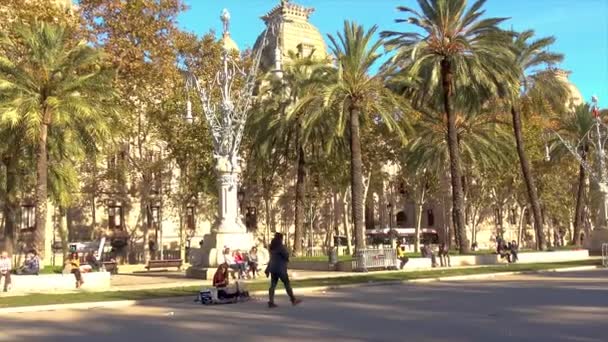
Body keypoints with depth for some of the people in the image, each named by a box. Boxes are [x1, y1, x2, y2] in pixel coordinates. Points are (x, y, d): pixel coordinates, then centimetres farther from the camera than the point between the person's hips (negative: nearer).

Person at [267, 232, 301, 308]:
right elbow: (286, 255, -16)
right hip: (280, 269, -8)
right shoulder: (280, 246, -14)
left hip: (272, 269, 8)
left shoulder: (272, 247, 12)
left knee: (273, 285, 5)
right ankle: (293, 300, 10)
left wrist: (267, 270, 21)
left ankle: (271, 302, 1)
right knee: (287, 284, 3)